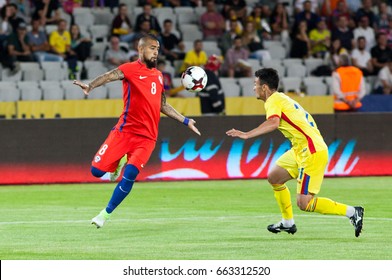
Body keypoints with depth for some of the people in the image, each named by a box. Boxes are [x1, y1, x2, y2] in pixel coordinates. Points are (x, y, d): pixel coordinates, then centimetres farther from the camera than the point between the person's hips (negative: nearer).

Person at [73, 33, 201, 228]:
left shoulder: (159, 76, 15)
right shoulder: (130, 69, -3)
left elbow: (163, 106, 28)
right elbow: (110, 76, -24)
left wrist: (186, 121, 27)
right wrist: (90, 86, -44)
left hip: (147, 137, 3)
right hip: (124, 130, -3)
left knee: (130, 174, -18)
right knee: (97, 170, -10)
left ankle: (106, 214, 0)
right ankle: (119, 161, 26)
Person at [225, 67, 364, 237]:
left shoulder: (273, 101, -11)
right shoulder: (281, 98, 19)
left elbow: (273, 123, -31)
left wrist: (247, 135, -34)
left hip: (312, 152, -10)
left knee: (304, 203, -11)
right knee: (274, 177, 18)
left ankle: (352, 212, -8)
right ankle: (288, 223, 26)